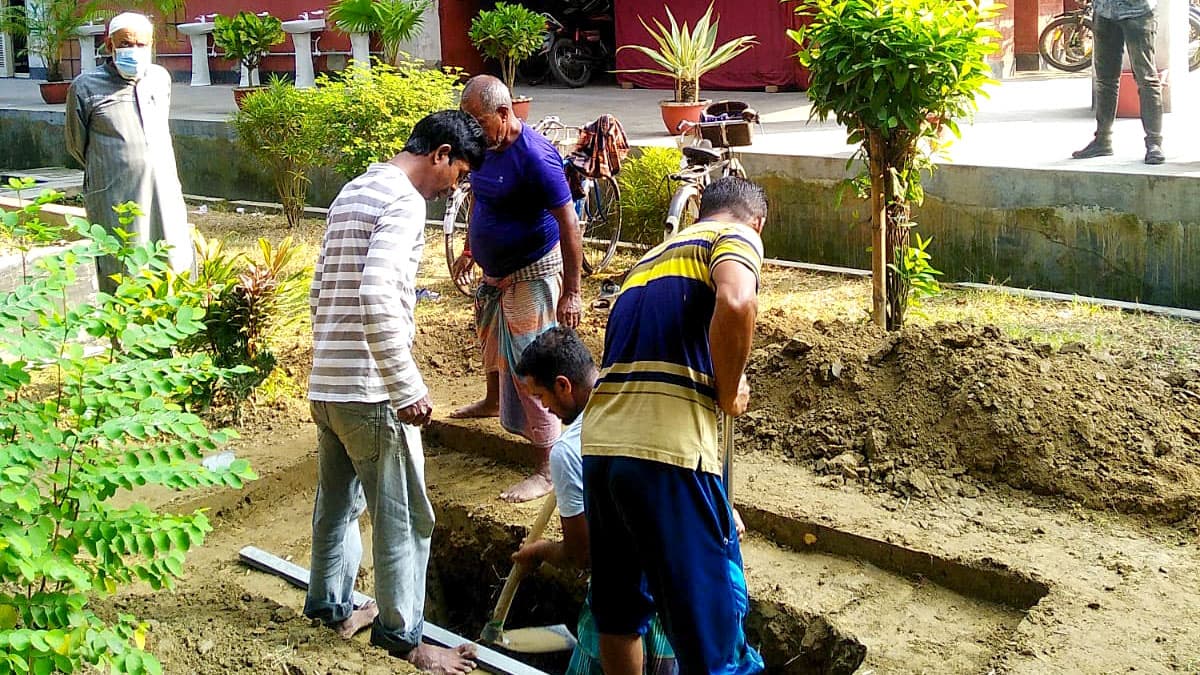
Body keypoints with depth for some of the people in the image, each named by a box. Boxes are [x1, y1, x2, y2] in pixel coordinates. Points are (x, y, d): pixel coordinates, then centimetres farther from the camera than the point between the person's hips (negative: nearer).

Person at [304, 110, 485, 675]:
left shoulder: (353, 193, 15)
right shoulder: (404, 201, -15)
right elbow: (376, 298, -27)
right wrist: (408, 388, -24)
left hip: (325, 384, 9)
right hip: (370, 392, -9)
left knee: (338, 501, 21)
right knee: (404, 517, 2)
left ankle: (331, 606, 35)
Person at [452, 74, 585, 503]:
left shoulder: (534, 156, -25)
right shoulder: (484, 146, 1)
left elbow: (568, 223, -25)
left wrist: (571, 292, -25)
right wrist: (470, 250, 25)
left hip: (532, 275, -9)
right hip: (496, 271, 9)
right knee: (492, 339, 30)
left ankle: (546, 469, -2)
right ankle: (493, 402, 59)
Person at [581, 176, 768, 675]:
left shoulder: (651, 257, 29)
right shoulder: (737, 236, 7)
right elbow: (736, 303, -17)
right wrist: (730, 392, -2)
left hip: (599, 441, 7)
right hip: (668, 447, -7)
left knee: (618, 607, 21)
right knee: (711, 603, 3)